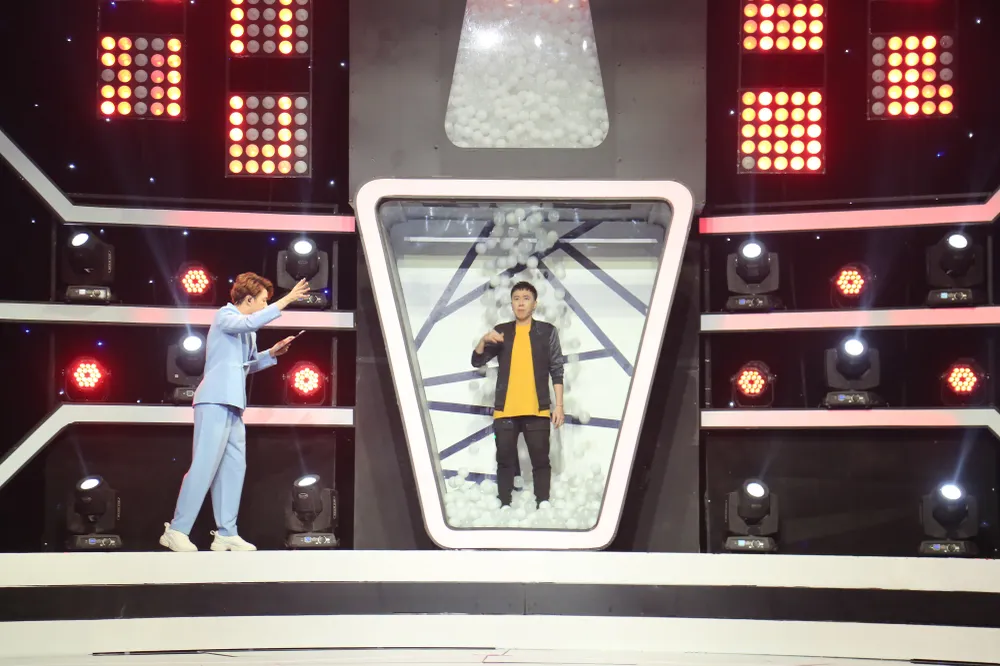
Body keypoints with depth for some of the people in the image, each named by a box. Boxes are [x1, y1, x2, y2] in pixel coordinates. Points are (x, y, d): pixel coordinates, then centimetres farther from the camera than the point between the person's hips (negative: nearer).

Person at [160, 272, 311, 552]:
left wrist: (272, 353, 13)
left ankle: (226, 533, 9)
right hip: (215, 401, -10)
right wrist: (286, 300, -24)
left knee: (234, 467, 6)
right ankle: (177, 530, -9)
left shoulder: (247, 330, 22)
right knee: (205, 464, -12)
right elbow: (252, 322, -25)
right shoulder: (224, 316, -5)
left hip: (234, 405, 10)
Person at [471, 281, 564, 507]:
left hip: (537, 410, -2)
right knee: (505, 461, 6)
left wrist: (559, 405, -4)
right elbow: (477, 362, 5)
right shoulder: (501, 332, 8)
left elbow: (557, 371, 2)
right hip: (505, 409, 2)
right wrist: (484, 341, -14)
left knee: (541, 461, 1)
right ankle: (505, 507, 11)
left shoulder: (547, 331, 2)